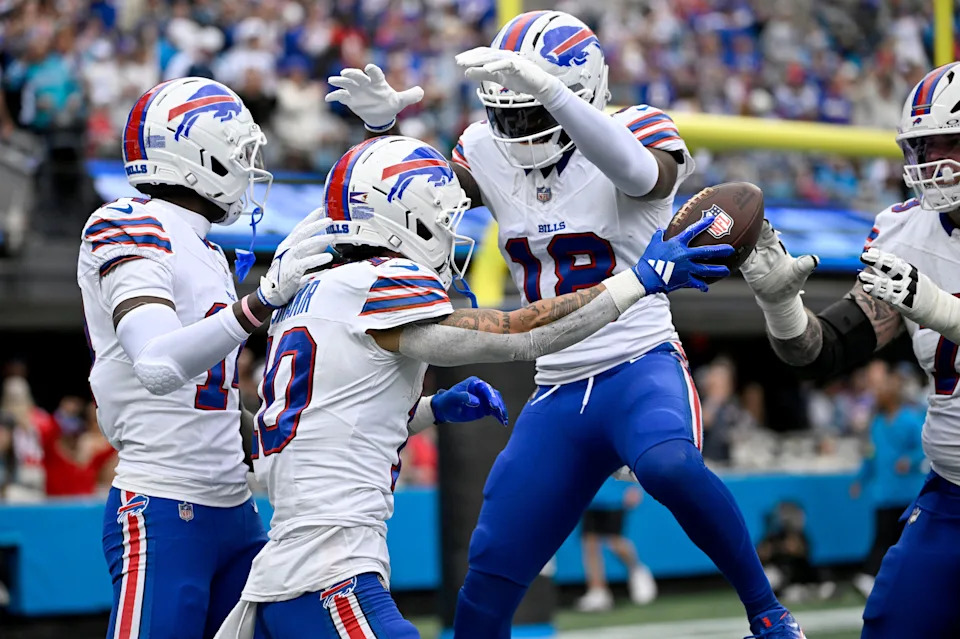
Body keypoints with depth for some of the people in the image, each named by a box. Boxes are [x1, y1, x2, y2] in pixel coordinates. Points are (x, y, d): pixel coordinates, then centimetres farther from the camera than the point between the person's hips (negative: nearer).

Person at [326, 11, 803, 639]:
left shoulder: (635, 133, -10)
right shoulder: (490, 154, 7)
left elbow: (638, 172, -34)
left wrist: (541, 85, -46)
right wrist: (381, 123, -10)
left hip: (641, 369, -6)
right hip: (557, 394, 6)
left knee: (668, 465, -38)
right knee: (490, 574, 4)